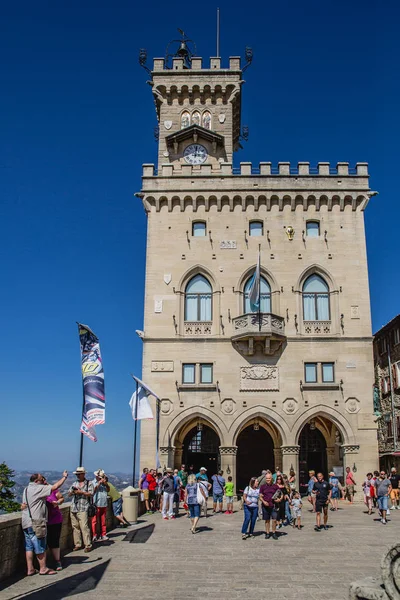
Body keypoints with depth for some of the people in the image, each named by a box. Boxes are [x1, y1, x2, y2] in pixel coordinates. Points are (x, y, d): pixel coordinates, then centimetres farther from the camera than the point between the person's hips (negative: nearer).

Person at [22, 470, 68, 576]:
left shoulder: (26, 489, 13)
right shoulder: (37, 488, -13)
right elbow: (55, 486, -15)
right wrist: (64, 477, -4)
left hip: (26, 523, 9)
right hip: (35, 523, -9)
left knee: (29, 547, 11)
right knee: (40, 547, 0)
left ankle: (30, 569, 14)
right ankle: (43, 568, 7)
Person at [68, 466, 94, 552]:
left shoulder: (89, 483, 4)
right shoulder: (75, 483, 19)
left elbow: (91, 494, -6)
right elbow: (69, 494, 17)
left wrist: (81, 492, -13)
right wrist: (72, 491, -4)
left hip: (83, 509, -5)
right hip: (73, 508, 5)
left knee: (84, 527, -11)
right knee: (75, 526, 5)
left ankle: (88, 545, -7)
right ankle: (77, 544, 14)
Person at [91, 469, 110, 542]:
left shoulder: (103, 483, 16)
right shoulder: (93, 483, -3)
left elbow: (108, 490, 14)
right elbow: (93, 491, -16)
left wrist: (106, 484, -2)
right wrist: (99, 483, -18)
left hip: (104, 505, 6)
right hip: (96, 505, -6)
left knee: (103, 521, 10)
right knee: (95, 521, -4)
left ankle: (103, 535, 17)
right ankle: (94, 536, 0)